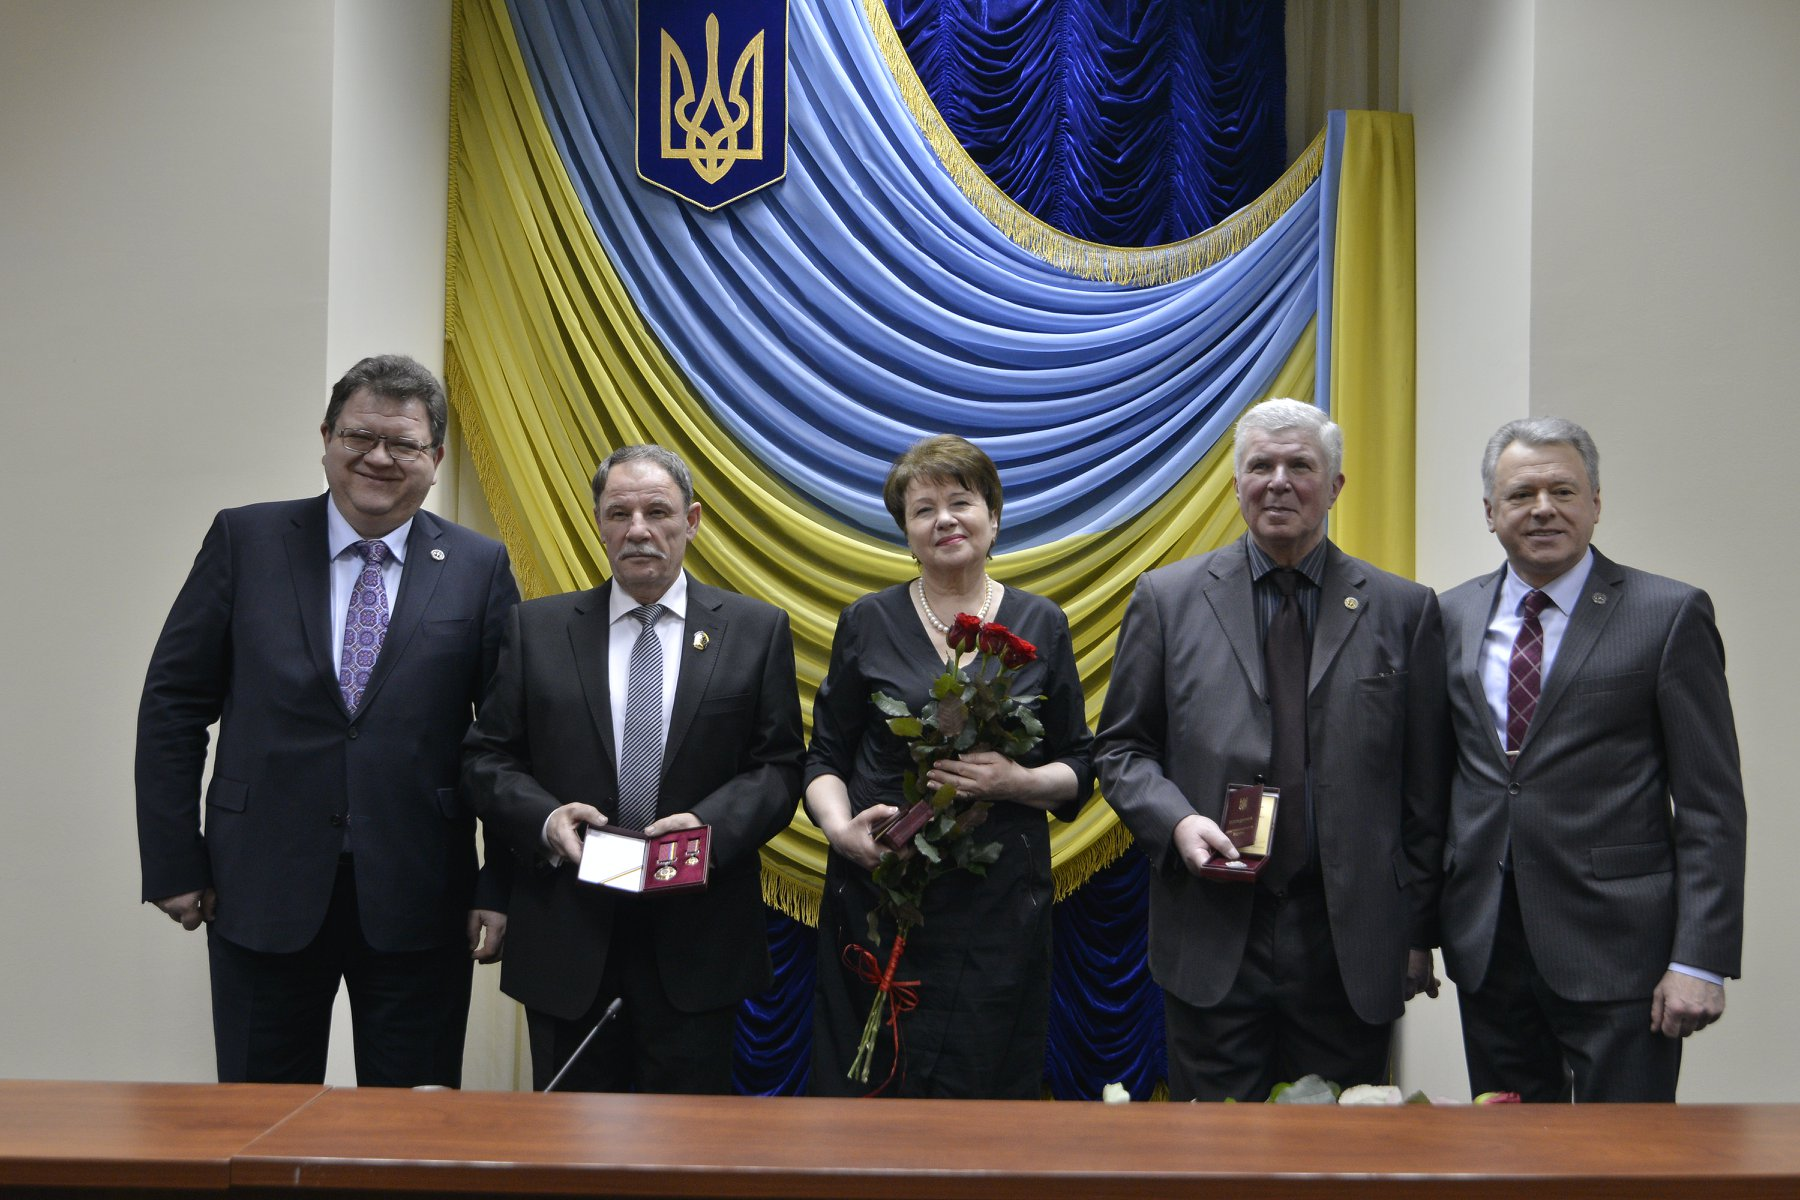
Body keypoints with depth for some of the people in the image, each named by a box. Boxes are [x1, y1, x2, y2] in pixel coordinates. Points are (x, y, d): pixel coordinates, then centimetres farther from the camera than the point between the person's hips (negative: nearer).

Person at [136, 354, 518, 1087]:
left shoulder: (480, 569, 1)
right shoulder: (244, 541, 2)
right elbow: (174, 705, 3)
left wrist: (500, 889, -4)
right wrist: (173, 863, -1)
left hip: (417, 898, 0)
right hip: (262, 889, 1)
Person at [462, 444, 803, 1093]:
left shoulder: (757, 629, 2)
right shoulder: (538, 628, 6)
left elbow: (779, 766, 0)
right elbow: (487, 757, 6)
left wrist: (711, 824, -17)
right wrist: (544, 817, -13)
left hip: (698, 939, -1)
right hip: (567, 938, 1)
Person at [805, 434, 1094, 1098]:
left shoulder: (1040, 624, 6)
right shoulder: (869, 621, 5)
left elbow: (1079, 769, 8)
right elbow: (826, 756, 9)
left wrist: (1019, 781, -12)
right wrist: (839, 826, -10)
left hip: (1000, 900, 0)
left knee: (988, 1090, 2)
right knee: (869, 1087, 2)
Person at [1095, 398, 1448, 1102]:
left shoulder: (1403, 610, 6)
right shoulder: (1167, 598, 6)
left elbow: (1425, 786, 6)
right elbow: (1122, 747, 8)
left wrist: (1418, 933, 4)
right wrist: (1176, 820, -11)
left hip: (1351, 945, 1)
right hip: (1213, 942, 0)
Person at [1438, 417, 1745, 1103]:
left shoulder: (1670, 615, -3)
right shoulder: (1453, 616, 9)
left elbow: (1711, 805, -6)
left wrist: (1699, 961, -12)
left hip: (1616, 947, -4)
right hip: (1485, 946, 4)